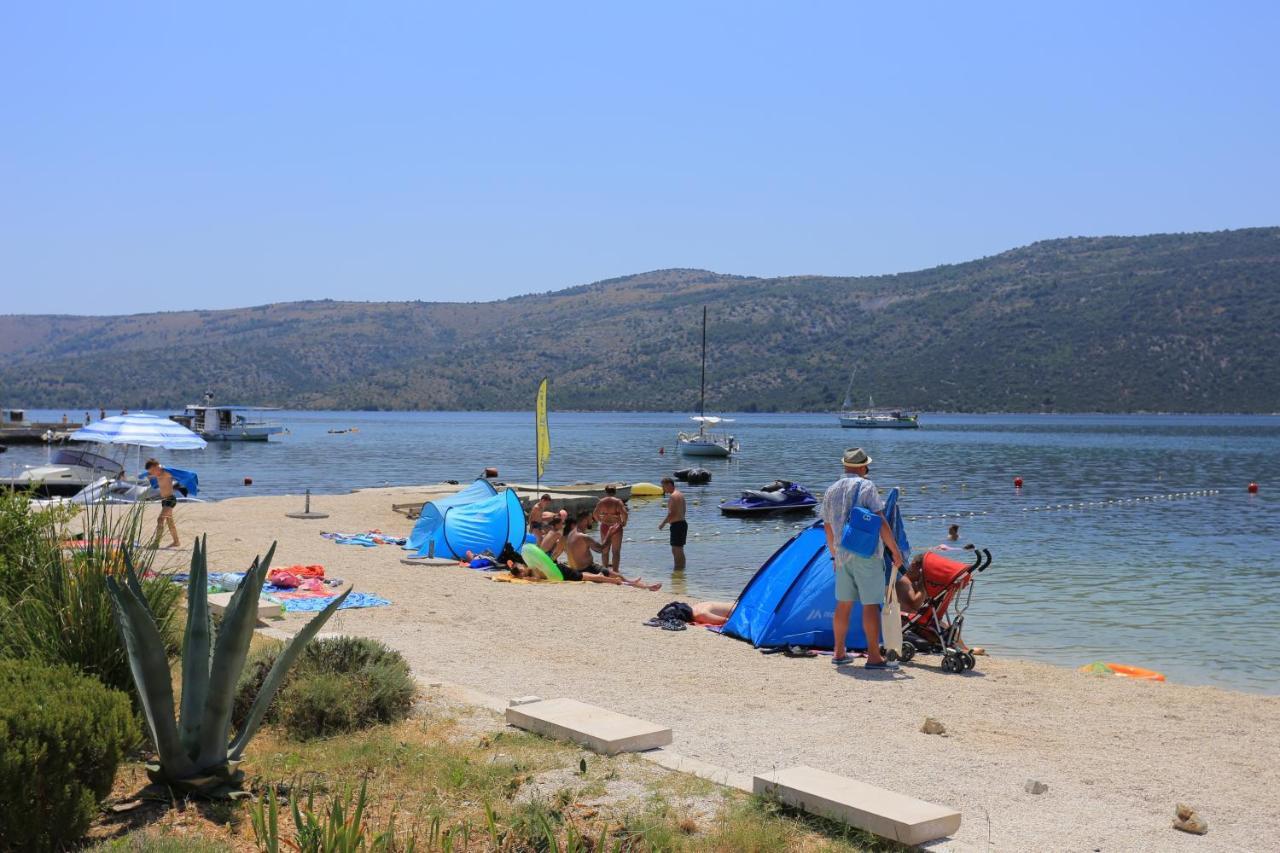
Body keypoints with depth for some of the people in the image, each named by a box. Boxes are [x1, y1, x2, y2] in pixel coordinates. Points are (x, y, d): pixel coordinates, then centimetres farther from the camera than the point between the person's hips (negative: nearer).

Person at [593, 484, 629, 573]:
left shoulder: (601, 501, 1)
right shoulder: (618, 501, -8)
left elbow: (595, 514, -2)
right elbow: (624, 514, -18)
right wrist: (624, 522, -1)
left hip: (604, 527, 3)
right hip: (616, 527, -3)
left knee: (605, 551, 15)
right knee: (616, 551, 3)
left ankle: (605, 569, 20)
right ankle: (615, 571, 0)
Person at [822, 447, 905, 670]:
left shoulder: (831, 491, 13)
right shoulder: (866, 486, -7)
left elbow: (828, 528, 19)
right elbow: (881, 521, -13)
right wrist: (895, 550, -9)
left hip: (842, 556, 7)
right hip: (867, 554, -6)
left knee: (843, 603, 14)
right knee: (871, 604, -5)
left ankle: (839, 652, 20)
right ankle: (874, 657, -5)